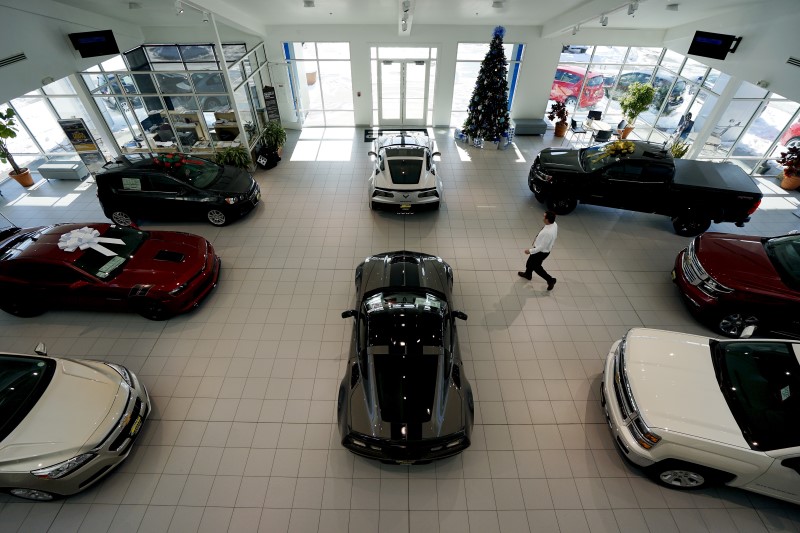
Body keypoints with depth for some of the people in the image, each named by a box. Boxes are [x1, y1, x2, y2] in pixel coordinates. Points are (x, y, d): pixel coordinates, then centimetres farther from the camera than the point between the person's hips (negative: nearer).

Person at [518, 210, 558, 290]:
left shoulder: (548, 233, -40)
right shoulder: (554, 224, -13)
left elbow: (542, 247, -30)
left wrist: (530, 250, -18)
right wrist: (538, 239, 12)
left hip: (541, 252, -9)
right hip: (544, 249, 9)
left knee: (536, 267, 16)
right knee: (531, 261, 29)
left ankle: (550, 280, 31)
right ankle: (527, 274, 55)